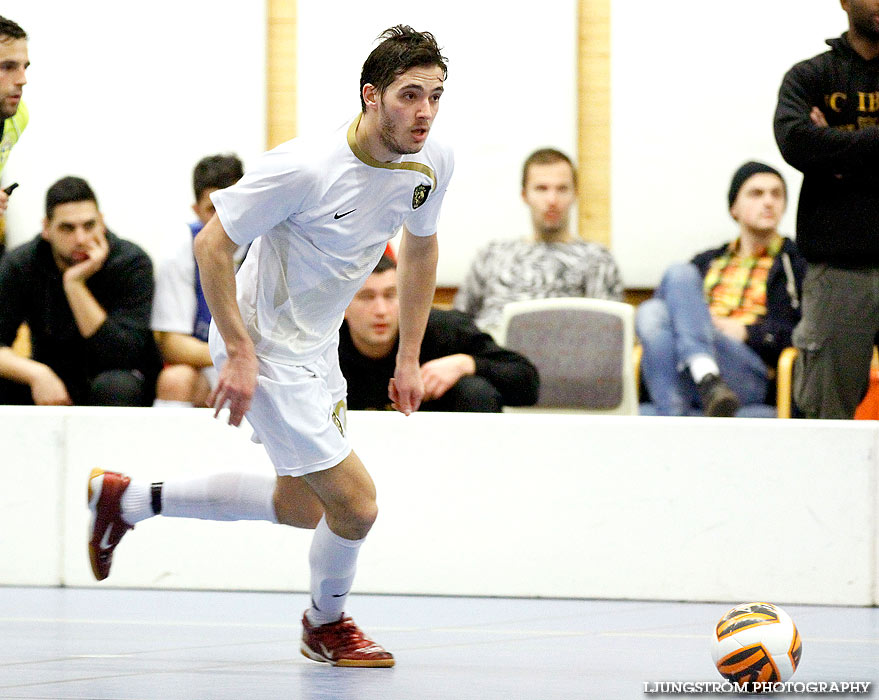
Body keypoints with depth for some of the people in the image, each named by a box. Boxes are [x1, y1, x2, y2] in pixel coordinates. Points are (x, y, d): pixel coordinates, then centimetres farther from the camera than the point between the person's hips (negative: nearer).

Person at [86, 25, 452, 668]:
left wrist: (409, 359, 11)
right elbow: (212, 243, -20)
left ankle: (127, 498, 32)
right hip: (267, 347, -8)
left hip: (318, 345, 9)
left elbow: (421, 250, 12)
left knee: (303, 508, 20)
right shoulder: (307, 167, -29)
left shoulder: (433, 162, -8)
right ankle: (327, 625, 20)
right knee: (355, 504, -10)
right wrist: (240, 353, -22)